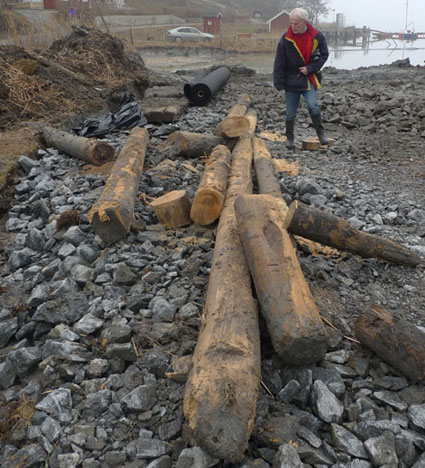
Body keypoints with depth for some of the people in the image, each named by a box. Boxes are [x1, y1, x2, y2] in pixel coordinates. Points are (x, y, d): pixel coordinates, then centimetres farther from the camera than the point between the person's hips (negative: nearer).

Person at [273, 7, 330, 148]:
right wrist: (279, 83, -7)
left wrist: (310, 68, -8)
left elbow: (324, 55, 6)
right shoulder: (286, 39, -6)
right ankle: (290, 137, 24)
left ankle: (320, 133, 3)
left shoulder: (317, 37, -4)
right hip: (291, 80, 1)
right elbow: (279, 63, -3)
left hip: (308, 79, 0)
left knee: (313, 106, -18)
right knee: (290, 113, 5)